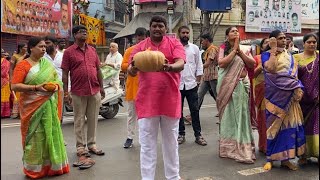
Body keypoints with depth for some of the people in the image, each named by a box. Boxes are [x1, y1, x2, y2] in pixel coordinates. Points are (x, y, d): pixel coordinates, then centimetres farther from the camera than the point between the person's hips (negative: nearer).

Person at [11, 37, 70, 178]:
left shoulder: (47, 63, 11)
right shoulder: (23, 65, -6)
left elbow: (56, 79, 16)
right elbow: (14, 86, -13)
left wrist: (56, 85, -7)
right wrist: (36, 87, -20)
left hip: (49, 106, 5)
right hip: (32, 107, -5)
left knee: (51, 133, 7)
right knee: (36, 137, 0)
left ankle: (53, 165, 21)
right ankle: (34, 169, 15)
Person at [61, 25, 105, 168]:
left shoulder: (92, 50, 11)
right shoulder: (69, 52, -1)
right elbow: (65, 73, -4)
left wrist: (101, 87, 12)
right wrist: (66, 93, -8)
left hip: (95, 91, 4)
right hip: (78, 92, -4)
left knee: (93, 119, 10)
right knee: (79, 121, 4)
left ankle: (91, 144, 24)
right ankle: (81, 149, 13)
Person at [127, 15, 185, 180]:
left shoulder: (174, 44, 4)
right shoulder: (140, 46, 7)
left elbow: (181, 64, -12)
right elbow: (130, 69, -1)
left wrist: (170, 67, -35)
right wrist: (132, 69, -26)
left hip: (170, 100, 0)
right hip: (147, 101, 0)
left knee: (171, 143, 13)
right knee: (147, 145, 5)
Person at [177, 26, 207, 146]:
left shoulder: (195, 48, 6)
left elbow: (199, 65, 7)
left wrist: (198, 80, 0)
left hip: (191, 84, 1)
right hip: (177, 84, -1)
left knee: (195, 110, 4)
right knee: (178, 111, 8)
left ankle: (198, 135, 13)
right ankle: (181, 134, 21)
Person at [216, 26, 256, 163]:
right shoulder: (223, 48, 1)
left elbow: (252, 64, -1)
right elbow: (221, 63, -16)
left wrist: (240, 51, -5)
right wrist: (234, 50, -9)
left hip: (242, 85, 3)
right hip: (227, 85, -3)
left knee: (241, 114, 4)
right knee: (229, 115, 3)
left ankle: (241, 146, 15)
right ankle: (228, 147, 15)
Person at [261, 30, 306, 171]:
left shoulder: (289, 55, 15)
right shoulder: (266, 55, -1)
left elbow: (295, 73, 5)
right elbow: (270, 69, -21)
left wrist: (298, 88, -12)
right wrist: (273, 50, -12)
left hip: (289, 94, 5)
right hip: (275, 94, -4)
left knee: (288, 123, 3)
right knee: (274, 124, 0)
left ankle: (285, 158, 14)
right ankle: (270, 158, 11)